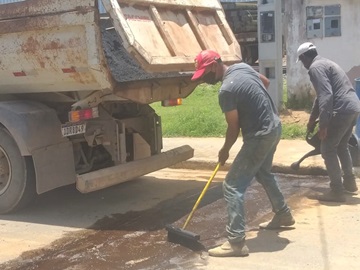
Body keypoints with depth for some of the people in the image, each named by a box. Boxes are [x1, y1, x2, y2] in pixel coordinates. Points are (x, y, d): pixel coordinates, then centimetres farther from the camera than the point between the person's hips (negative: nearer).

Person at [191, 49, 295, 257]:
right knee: (264, 173, 32)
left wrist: (224, 151, 1)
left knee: (233, 186, -8)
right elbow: (266, 82, 20)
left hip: (260, 136, -10)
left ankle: (237, 242, -9)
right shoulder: (242, 66, 3)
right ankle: (284, 215, 49)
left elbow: (234, 127, -16)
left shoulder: (226, 90, -23)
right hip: (274, 127, 10)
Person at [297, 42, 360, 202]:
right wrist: (312, 119, 38)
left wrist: (323, 124, -20)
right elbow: (321, 95, 32)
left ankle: (337, 191, 2)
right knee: (342, 146, 25)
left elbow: (326, 96, -20)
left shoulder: (315, 67, -8)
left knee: (328, 150, 0)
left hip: (342, 110, -10)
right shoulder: (326, 63, 25)